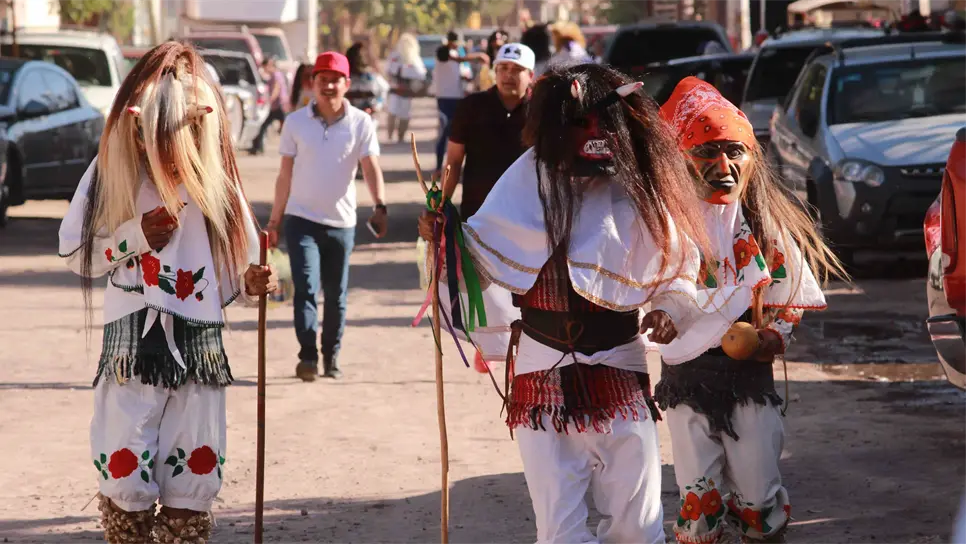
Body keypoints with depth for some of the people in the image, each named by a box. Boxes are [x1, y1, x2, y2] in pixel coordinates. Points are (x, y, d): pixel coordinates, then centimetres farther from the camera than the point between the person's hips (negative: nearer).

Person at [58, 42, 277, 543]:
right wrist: (136, 236, -14)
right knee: (125, 482, -3)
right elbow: (75, 252, 1)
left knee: (191, 485, 5)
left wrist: (250, 281, -13)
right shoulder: (111, 171, -4)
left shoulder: (214, 177, 1)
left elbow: (234, 260, 9)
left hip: (200, 346, 2)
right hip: (133, 345, -2)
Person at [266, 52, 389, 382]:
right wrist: (275, 220, 7)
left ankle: (331, 357, 21)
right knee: (305, 288, -13)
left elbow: (371, 168, -11)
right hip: (301, 219, -1)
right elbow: (285, 175, 6)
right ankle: (308, 356, -14)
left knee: (336, 295, 9)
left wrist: (380, 206, -28)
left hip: (341, 222, 1)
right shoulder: (296, 123, 1)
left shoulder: (361, 124, -2)